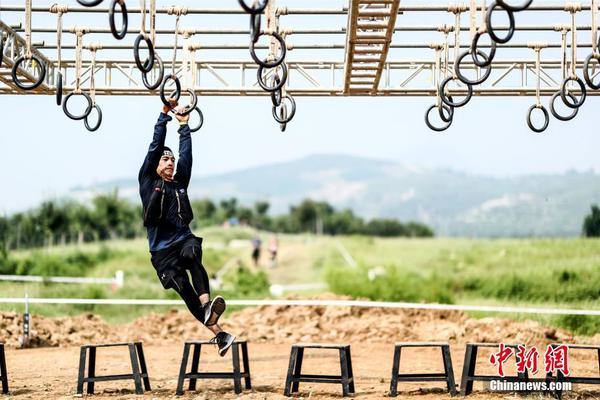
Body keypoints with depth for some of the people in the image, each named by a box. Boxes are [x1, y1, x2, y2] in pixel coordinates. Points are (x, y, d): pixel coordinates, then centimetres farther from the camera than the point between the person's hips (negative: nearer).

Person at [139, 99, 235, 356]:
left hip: (184, 239, 2)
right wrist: (164, 115, 5)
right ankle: (218, 334, -19)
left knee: (193, 257, -32)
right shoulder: (147, 181, 8)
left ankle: (208, 308, -51)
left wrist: (184, 126, 20)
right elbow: (155, 146, 4)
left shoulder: (180, 183, 18)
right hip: (161, 249, -2)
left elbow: (186, 155, 16)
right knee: (183, 288, -14)